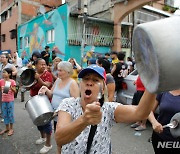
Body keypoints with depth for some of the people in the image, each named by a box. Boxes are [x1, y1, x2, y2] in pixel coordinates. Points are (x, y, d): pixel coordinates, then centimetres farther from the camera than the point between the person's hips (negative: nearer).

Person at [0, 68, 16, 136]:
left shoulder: (12, 81, -10)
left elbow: (15, 91, -12)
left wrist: (11, 87, -27)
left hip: (10, 100, -4)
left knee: (10, 114, 4)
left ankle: (11, 128, 17)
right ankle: (7, 128, 27)